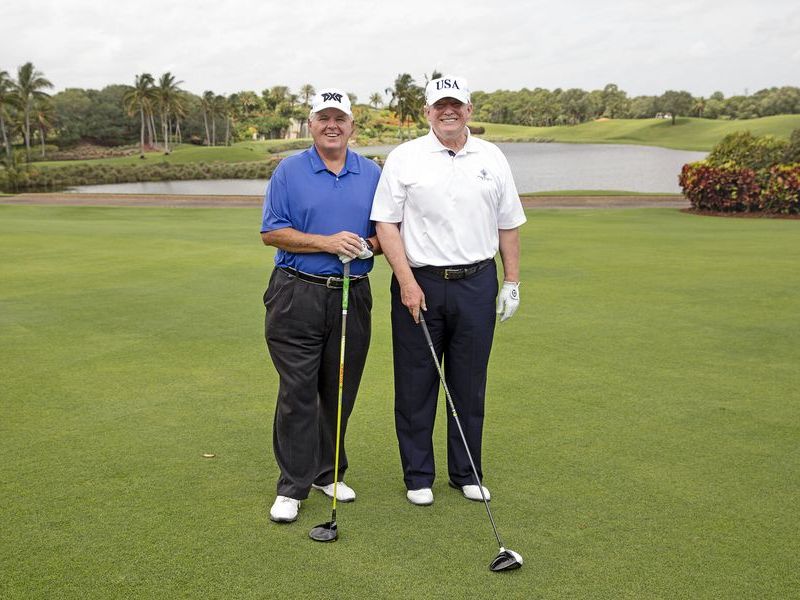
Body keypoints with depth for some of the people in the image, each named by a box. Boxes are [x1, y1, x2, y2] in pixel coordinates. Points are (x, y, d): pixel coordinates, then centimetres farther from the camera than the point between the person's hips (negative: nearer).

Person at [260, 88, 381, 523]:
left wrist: (368, 244, -9)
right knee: (297, 392, -3)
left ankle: (329, 473, 25)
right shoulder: (289, 171, 1)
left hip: (352, 294, 3)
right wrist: (327, 243, -15)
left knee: (340, 392, 10)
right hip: (298, 294, -3)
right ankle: (293, 486, 6)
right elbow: (271, 232, -5)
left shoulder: (372, 174, 10)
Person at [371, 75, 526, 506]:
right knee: (415, 386, 4)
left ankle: (466, 474, 24)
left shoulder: (492, 158, 9)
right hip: (419, 283, -2)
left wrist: (512, 282, 9)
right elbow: (386, 223, -4)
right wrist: (406, 281, -12)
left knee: (470, 385, 9)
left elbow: (508, 225, 13)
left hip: (476, 283, 2)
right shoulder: (403, 158, 0)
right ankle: (418, 476, 18)